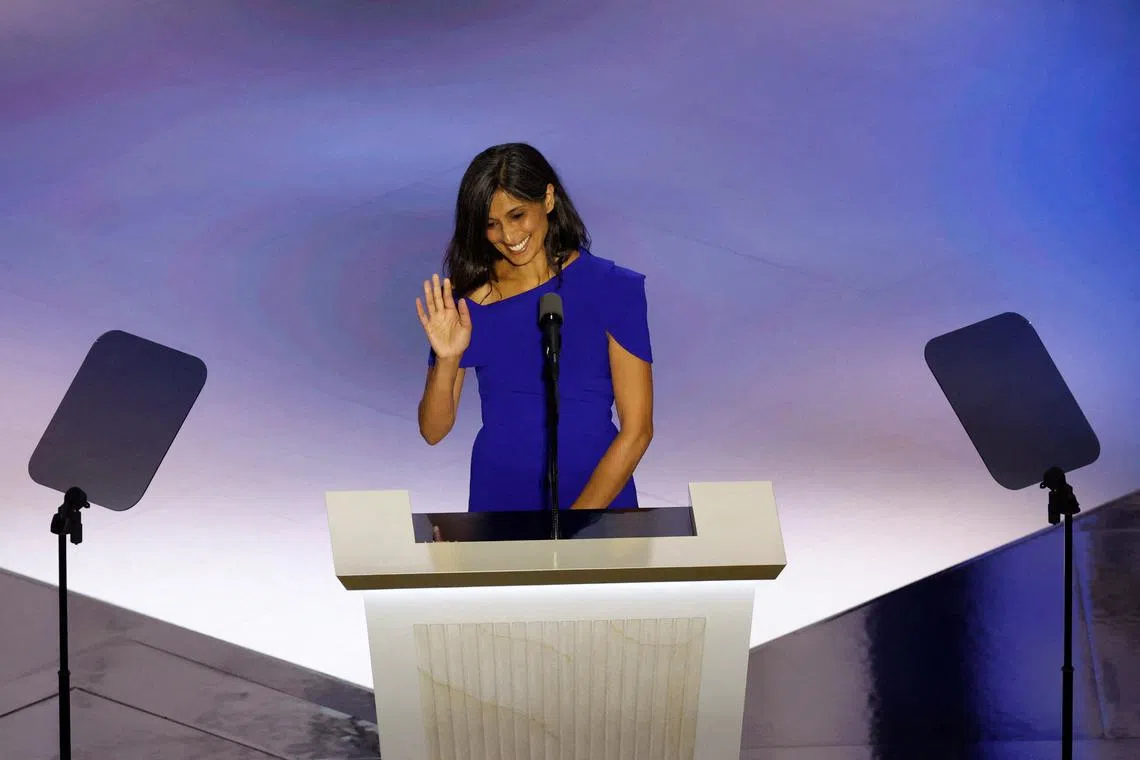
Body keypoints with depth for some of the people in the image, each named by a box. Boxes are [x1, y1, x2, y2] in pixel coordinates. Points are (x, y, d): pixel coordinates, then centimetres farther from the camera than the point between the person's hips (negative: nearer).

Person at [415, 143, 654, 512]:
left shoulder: (613, 290, -6)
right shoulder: (465, 299, -1)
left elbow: (637, 429, -8)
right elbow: (433, 431, 1)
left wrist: (574, 523, -14)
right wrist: (447, 360, -16)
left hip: (599, 495, -2)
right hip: (500, 499, 2)